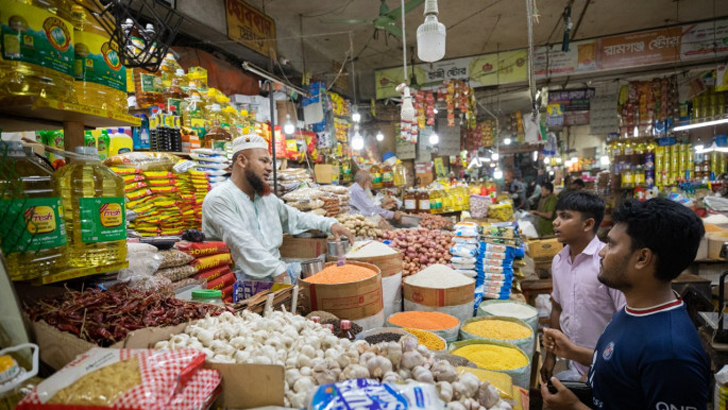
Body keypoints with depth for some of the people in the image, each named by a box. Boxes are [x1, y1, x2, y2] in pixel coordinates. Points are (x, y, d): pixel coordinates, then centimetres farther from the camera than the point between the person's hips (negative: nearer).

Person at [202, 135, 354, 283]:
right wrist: (276, 270, -25)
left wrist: (329, 224, 9)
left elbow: (295, 218, 24)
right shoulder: (219, 199, -9)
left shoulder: (267, 197, 18)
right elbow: (244, 244, -19)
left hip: (277, 269, 8)